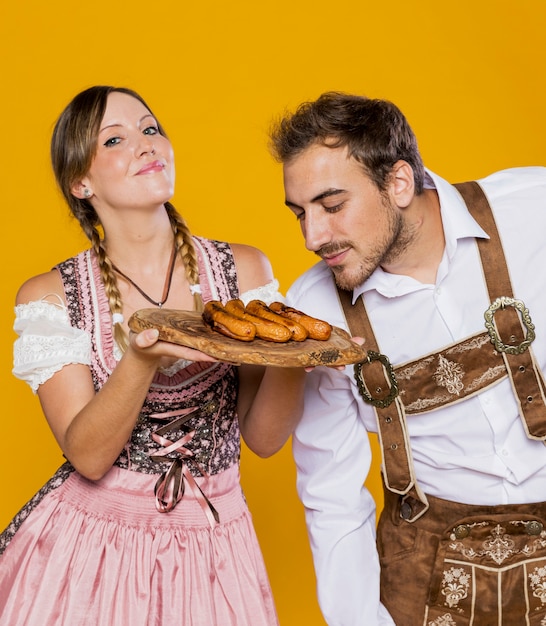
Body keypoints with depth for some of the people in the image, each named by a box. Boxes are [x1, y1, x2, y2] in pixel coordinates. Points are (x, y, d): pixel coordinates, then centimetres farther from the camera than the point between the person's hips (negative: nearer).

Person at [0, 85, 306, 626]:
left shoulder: (243, 270, -3)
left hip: (212, 548, 2)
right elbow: (88, 456, -15)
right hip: (85, 548, -1)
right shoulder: (49, 297, -6)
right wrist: (143, 359, -31)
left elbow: (263, 437, -3)